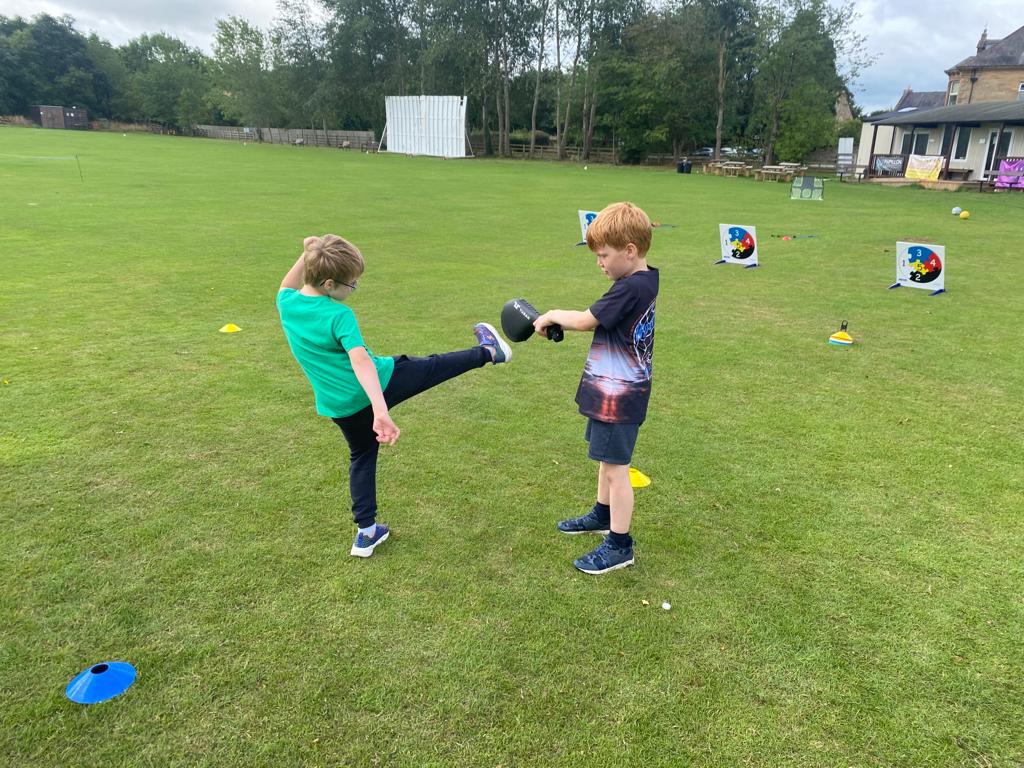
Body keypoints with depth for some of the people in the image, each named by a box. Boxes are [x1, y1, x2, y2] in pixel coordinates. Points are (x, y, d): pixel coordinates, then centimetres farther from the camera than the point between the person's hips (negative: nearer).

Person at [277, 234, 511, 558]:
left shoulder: (286, 304, -4)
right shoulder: (339, 316, -24)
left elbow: (287, 287, 24)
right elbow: (361, 362, -37)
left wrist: (307, 255, 15)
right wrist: (380, 411, -47)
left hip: (339, 406, 7)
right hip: (379, 385, -6)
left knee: (361, 458, 23)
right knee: (433, 366, 14)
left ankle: (366, 532, 27)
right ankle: (488, 352, 35)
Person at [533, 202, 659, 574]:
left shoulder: (631, 288, -25)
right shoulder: (643, 281, 6)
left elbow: (586, 320, -20)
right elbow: (599, 321, 9)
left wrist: (553, 315, -3)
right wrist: (561, 319, -3)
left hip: (618, 397, -10)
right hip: (611, 391, 10)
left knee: (615, 468, 1)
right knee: (606, 458, 24)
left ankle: (619, 545, 14)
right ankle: (603, 515, 43)